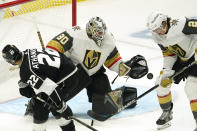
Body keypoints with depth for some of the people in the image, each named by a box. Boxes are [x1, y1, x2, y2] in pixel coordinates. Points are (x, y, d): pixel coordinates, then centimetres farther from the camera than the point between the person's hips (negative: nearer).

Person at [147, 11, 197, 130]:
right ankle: (167, 113, 25)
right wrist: (167, 70, -6)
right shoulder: (158, 37, -6)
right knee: (162, 81, 4)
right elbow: (168, 53, 5)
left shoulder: (180, 24, -32)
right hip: (181, 58, 8)